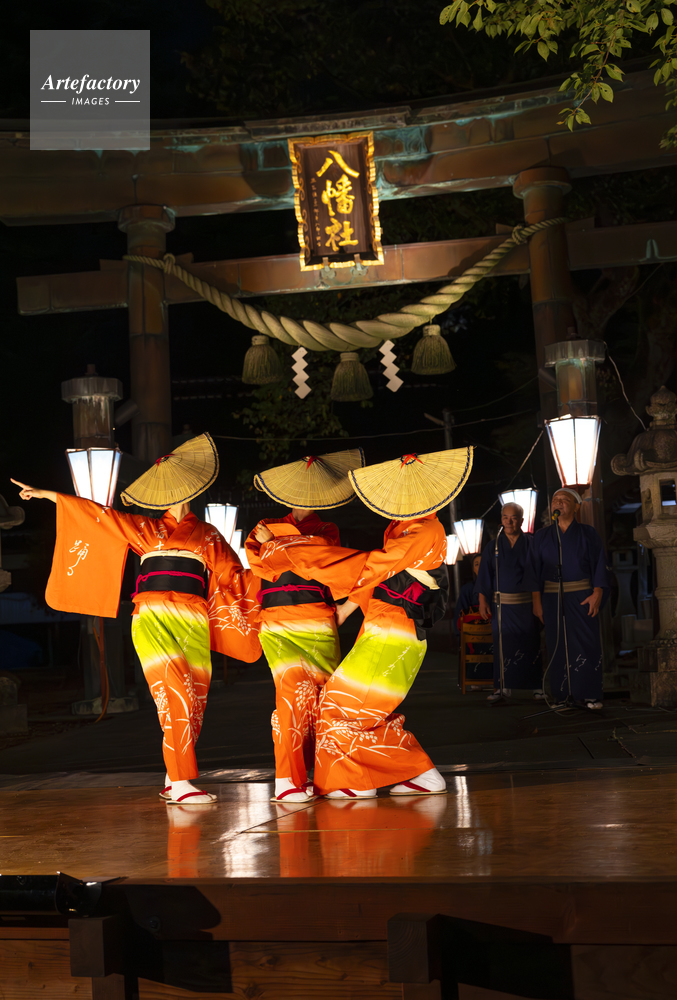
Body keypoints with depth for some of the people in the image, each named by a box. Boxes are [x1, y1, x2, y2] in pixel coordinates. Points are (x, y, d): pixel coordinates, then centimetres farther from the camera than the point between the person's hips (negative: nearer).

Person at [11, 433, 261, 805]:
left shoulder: (208, 536, 19)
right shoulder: (146, 529, 15)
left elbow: (236, 578, 21)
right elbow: (98, 514, 16)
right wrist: (45, 494, 15)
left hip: (192, 624, 2)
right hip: (152, 619, -2)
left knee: (193, 703, -1)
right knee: (175, 696, -16)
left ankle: (175, 779, 13)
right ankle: (180, 781, -17)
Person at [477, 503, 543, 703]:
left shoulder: (531, 544, 3)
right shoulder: (493, 547, 7)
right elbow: (484, 578, 7)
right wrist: (483, 602, -1)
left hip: (527, 603, -1)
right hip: (502, 603, 1)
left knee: (530, 643, 0)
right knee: (503, 644, -2)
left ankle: (537, 686, 8)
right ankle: (503, 687, 1)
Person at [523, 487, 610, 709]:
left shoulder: (588, 534, 5)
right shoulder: (542, 537, 9)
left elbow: (600, 565, 1)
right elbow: (534, 570, 6)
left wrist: (597, 594, -10)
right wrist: (536, 601, -2)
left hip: (582, 598, -1)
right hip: (552, 598, 1)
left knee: (587, 643, -5)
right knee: (558, 645, 0)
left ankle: (588, 694, -1)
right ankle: (562, 695, 5)